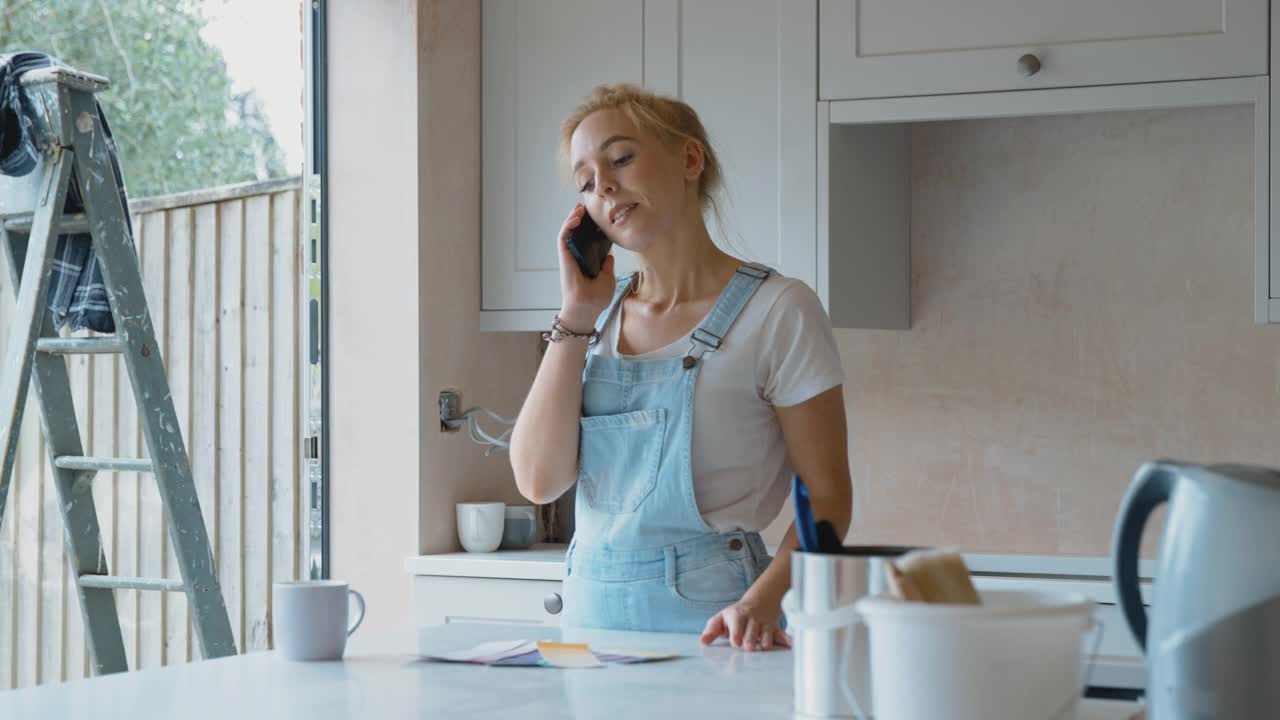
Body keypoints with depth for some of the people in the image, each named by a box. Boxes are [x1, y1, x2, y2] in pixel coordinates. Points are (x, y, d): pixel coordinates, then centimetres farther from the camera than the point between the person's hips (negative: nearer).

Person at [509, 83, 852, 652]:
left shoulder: (776, 311, -3)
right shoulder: (597, 317, 12)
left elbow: (826, 499, -4)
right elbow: (539, 480, -1)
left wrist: (761, 602, -20)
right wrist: (577, 314, -2)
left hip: (706, 615, -4)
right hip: (592, 605, 4)